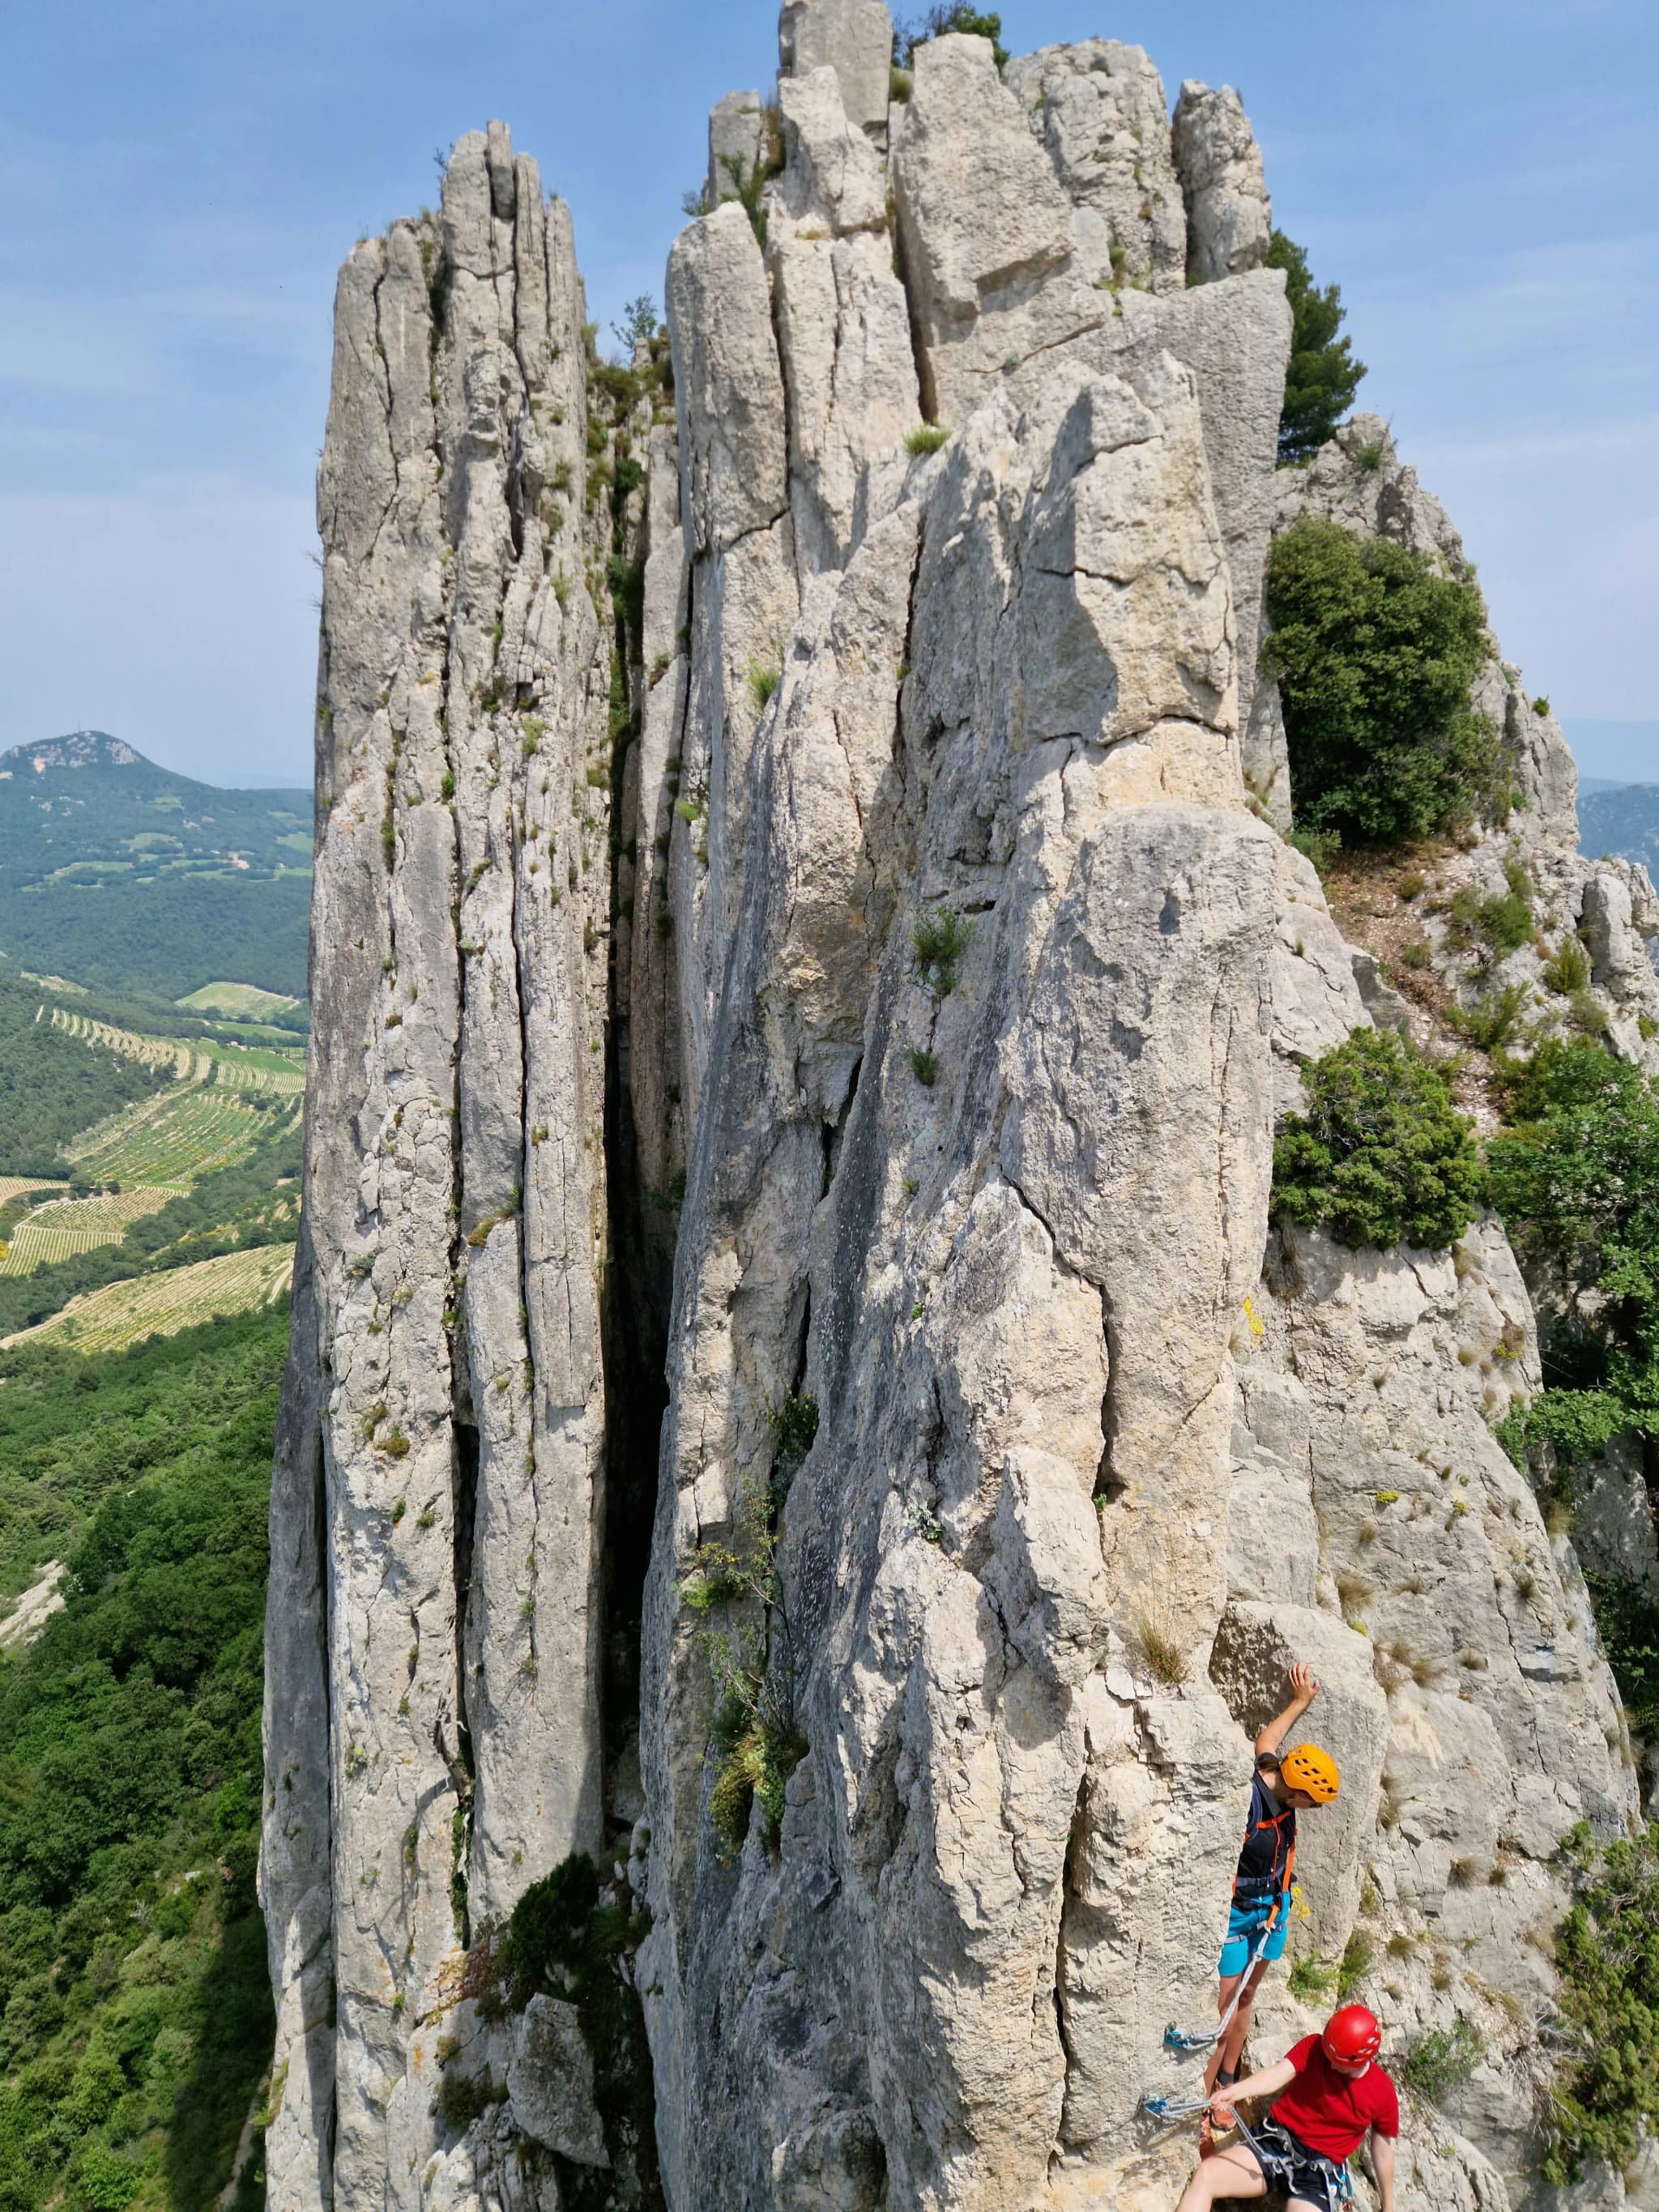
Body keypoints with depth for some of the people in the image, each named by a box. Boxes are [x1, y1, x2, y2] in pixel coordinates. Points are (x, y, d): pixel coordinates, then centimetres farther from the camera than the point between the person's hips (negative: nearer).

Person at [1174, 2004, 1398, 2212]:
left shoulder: (1384, 2094, -3)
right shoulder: (1313, 2047, -4)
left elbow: (1382, 2151, 10)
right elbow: (1278, 2074, -19)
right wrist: (1234, 2091, -36)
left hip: (1320, 2170, -1)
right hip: (1276, 2141, 1)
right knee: (1205, 2175, -23)